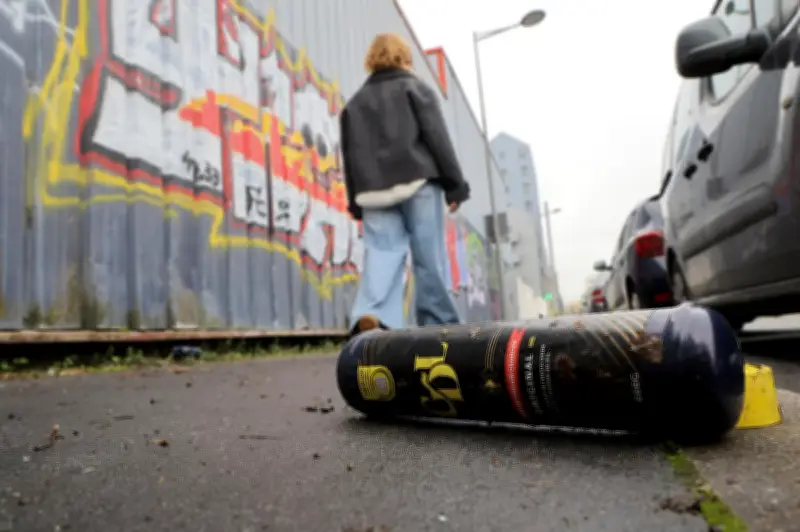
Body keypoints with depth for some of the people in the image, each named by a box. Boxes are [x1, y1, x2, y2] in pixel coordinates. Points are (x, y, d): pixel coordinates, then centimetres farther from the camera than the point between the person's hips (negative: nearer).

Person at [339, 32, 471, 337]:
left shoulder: (354, 103, 22)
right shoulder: (415, 88, 11)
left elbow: (350, 156, 15)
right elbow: (438, 138, 0)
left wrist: (356, 202, 15)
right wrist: (455, 184, 1)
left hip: (374, 192, 3)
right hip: (419, 184, -3)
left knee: (380, 259, -6)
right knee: (429, 261, 0)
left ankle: (369, 316, -29)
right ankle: (440, 327, 3)